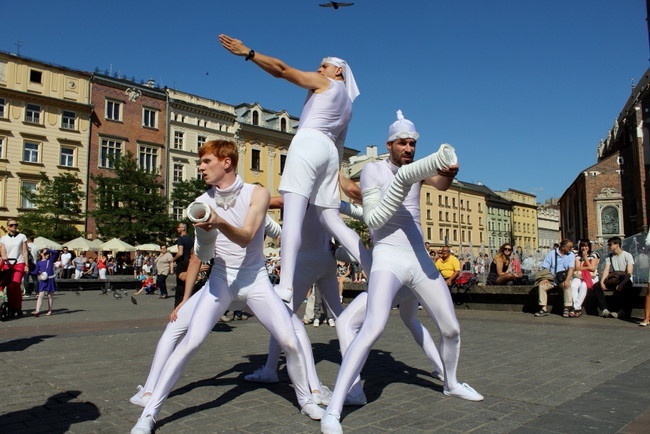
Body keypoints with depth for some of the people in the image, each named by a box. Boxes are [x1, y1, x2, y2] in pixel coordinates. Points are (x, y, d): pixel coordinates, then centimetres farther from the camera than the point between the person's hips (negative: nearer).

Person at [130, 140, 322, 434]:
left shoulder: (257, 193, -8)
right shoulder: (203, 202, -1)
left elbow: (245, 237, -21)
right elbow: (197, 253, 8)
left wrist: (220, 223, -41)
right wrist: (185, 298, 10)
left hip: (256, 280, -1)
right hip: (220, 279, 1)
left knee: (290, 342, -6)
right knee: (191, 341, -17)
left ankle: (305, 400, 19)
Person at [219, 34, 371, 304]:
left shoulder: (324, 84, 11)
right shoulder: (347, 103, 31)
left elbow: (282, 70, 1)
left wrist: (248, 53, 0)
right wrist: (337, 174, 27)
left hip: (308, 143, -8)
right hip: (329, 151, 8)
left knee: (292, 215, -18)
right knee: (332, 220, 7)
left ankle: (285, 286, -28)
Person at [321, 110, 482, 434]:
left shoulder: (414, 168, 12)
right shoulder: (373, 169, -1)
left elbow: (442, 184, -10)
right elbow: (373, 219, -9)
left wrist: (449, 172, -33)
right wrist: (399, 191, -21)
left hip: (420, 260, 6)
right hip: (387, 259, -6)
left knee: (451, 329, 13)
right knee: (373, 328, -27)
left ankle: (451, 384, 41)